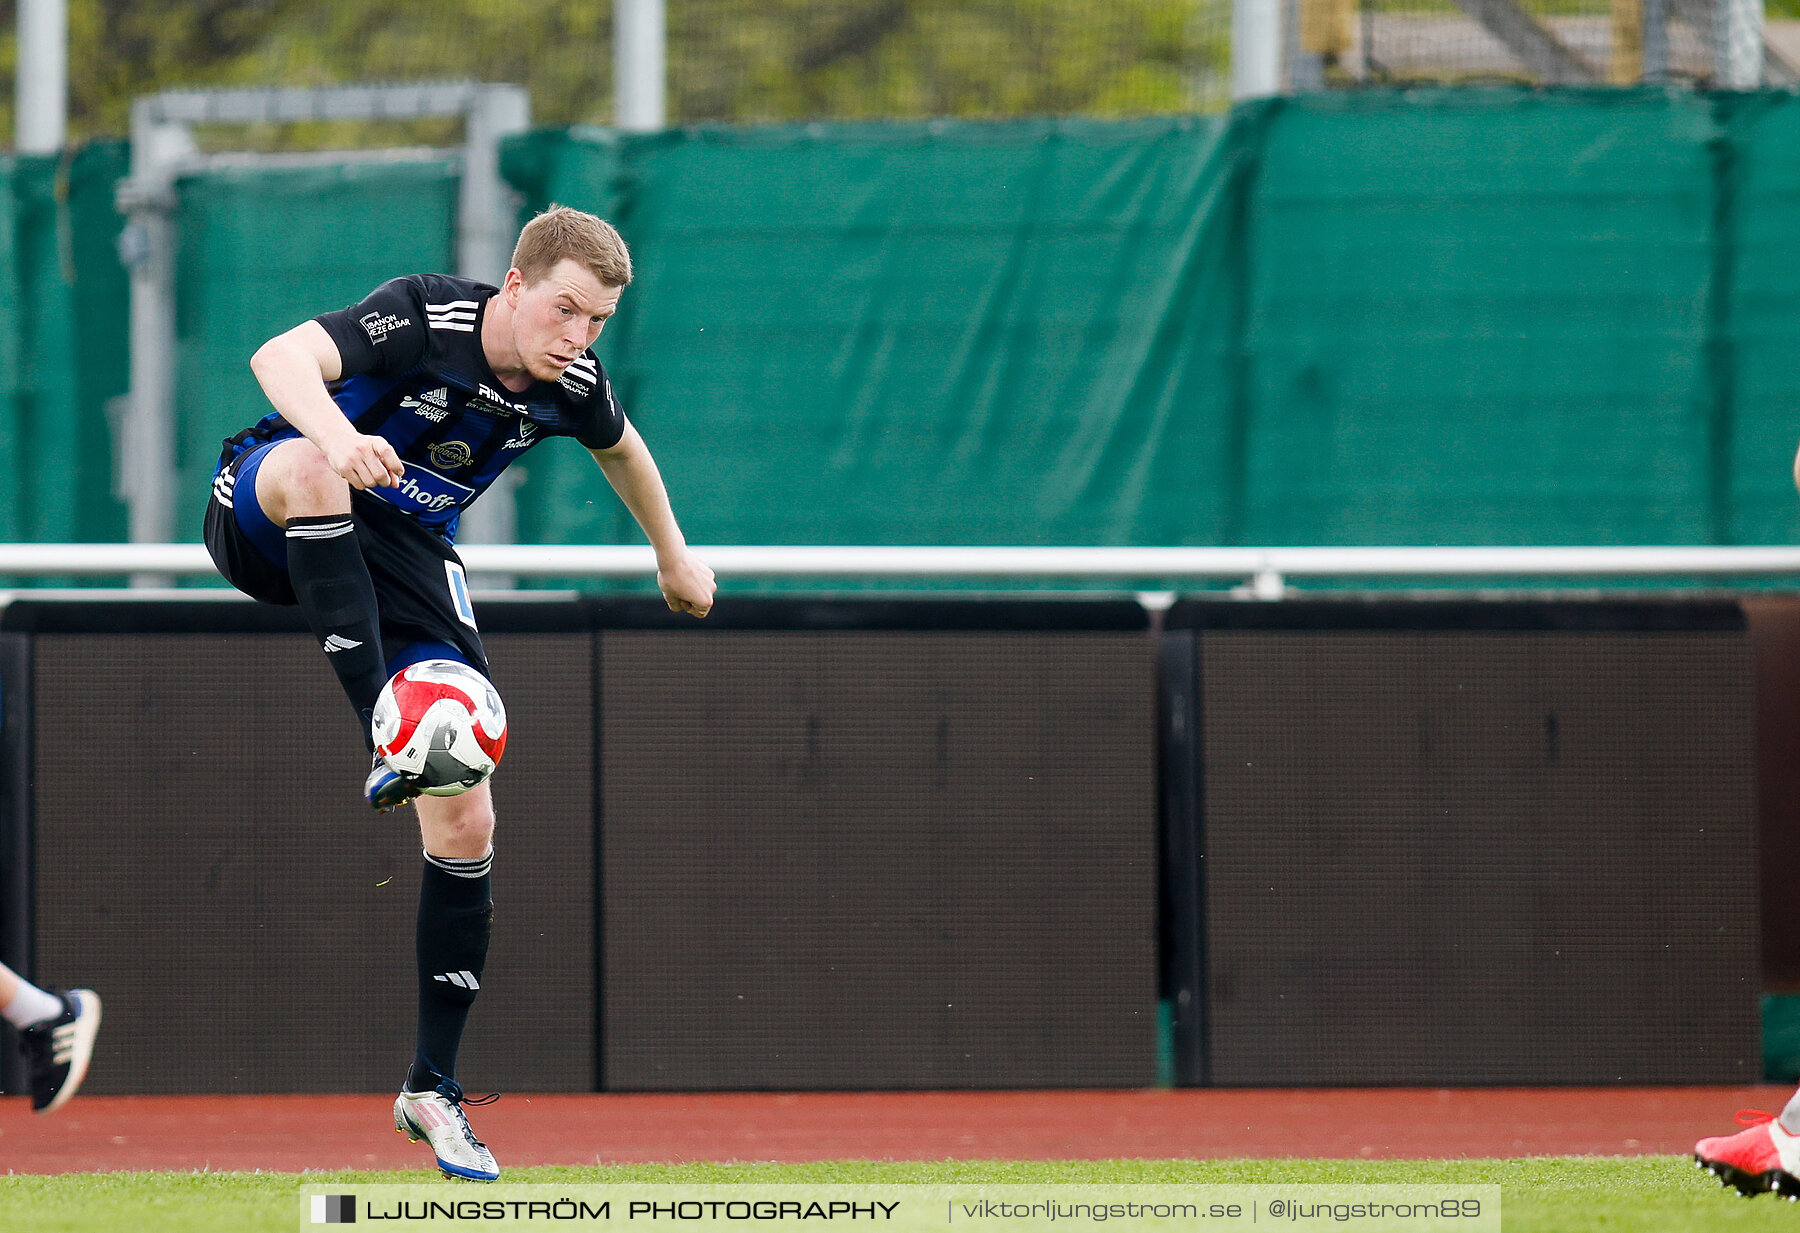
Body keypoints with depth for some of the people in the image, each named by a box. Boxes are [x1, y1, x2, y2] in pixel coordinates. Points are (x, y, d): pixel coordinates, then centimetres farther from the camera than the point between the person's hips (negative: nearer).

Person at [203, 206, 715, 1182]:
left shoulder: (572, 388, -7)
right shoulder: (426, 316, -25)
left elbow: (623, 449, 19)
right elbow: (281, 357, -41)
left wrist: (673, 557, 32)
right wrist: (333, 433, -62)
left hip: (405, 561, 5)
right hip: (268, 523, -5)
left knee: (465, 824, -6)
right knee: (307, 468, -43)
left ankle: (431, 1085, 5)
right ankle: (382, 736, -47)